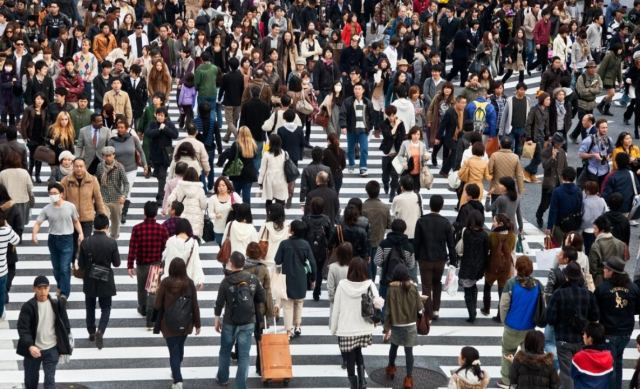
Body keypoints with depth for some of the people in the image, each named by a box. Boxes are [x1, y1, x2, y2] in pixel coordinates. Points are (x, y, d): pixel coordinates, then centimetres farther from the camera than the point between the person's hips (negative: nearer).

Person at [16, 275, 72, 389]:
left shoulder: (56, 305, -3)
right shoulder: (28, 307, -10)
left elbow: (65, 325, 5)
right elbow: (23, 328, -16)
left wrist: (64, 347, 5)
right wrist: (30, 346, -31)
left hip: (51, 349, 0)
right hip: (33, 350, 0)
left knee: (50, 380, -7)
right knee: (31, 380, 16)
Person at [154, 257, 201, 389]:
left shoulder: (166, 283, -15)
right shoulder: (189, 283, -10)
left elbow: (157, 305, -9)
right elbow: (195, 305, -5)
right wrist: (197, 324, 6)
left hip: (169, 325, -3)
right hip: (185, 324, 3)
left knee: (174, 351, 3)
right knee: (180, 347, 25)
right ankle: (176, 372, 45)